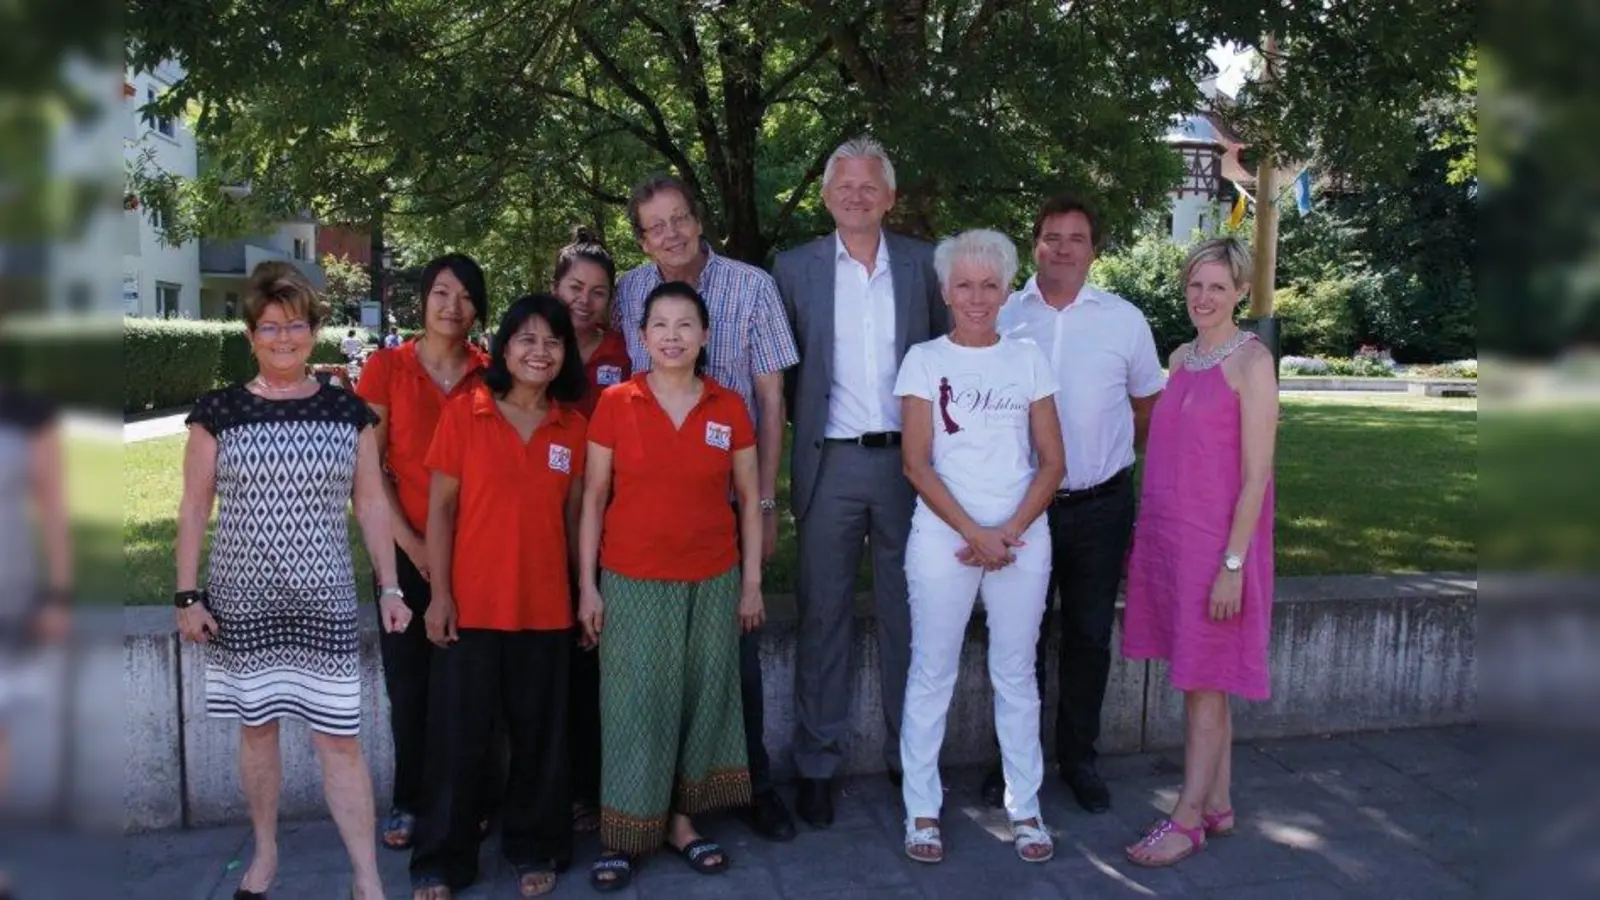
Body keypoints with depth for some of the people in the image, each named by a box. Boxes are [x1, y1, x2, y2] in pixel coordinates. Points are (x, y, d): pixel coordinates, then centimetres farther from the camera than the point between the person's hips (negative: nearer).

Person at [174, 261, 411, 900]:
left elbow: (371, 504, 5)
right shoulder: (218, 411, 1)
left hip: (325, 602, 0)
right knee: (256, 726, 13)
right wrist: (187, 596, -2)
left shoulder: (349, 412, 3)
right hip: (242, 601, 1)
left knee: (340, 739, -1)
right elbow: (194, 508, 3)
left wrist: (389, 587, 2)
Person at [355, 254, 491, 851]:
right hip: (407, 550, 0)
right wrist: (411, 542, -7)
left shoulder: (490, 375, 3)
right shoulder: (387, 368, 0)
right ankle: (408, 801, 23)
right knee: (409, 683, 7)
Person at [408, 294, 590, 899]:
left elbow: (573, 515, 8)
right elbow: (440, 508, -3)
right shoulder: (463, 413, -3)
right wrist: (439, 593, -7)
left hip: (547, 608, 2)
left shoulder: (573, 427, 4)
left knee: (540, 736, 12)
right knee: (458, 736, 7)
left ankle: (534, 849, 30)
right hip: (471, 605, -2)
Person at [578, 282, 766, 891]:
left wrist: (751, 583, 4)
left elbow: (750, 499, 6)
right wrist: (587, 585, -2)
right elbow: (593, 498, 0)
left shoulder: (729, 408, 1)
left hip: (712, 581, 2)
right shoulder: (614, 403, -3)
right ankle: (623, 836, 15)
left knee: (703, 699, 9)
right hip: (633, 581, -2)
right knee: (634, 704, 2)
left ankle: (681, 820, 25)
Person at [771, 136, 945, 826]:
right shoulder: (794, 269, 4)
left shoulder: (924, 264, 6)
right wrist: (803, 427, 1)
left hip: (906, 460, 1)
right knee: (823, 616, 5)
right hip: (830, 465, -1)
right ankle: (817, 765, 16)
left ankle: (909, 756, 24)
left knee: (905, 614, 10)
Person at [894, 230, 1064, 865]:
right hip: (944, 536, -2)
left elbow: (1052, 462, 4)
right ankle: (922, 810, 16)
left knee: (1016, 675, 10)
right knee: (932, 674, 5)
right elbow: (917, 464, -5)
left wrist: (1011, 532, -8)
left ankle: (1025, 807, 21)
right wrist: (975, 533, -11)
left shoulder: (1028, 361, 7)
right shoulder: (924, 360, 1)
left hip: (1023, 539, 2)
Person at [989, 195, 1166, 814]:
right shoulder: (1001, 318, 1)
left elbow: (1148, 409, 10)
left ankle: (1078, 757, 26)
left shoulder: (1125, 320, 2)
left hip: (1101, 506, 1)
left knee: (1089, 639, 10)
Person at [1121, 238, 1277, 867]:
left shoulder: (1251, 361, -9)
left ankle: (1188, 820, 11)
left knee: (1203, 684, 1)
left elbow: (1256, 474, -13)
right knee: (1200, 680, 14)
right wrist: (1147, 537, 12)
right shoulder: (1181, 357, 12)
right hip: (1167, 533, 7)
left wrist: (1233, 562, -16)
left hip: (1216, 541, -7)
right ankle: (1217, 805, 25)